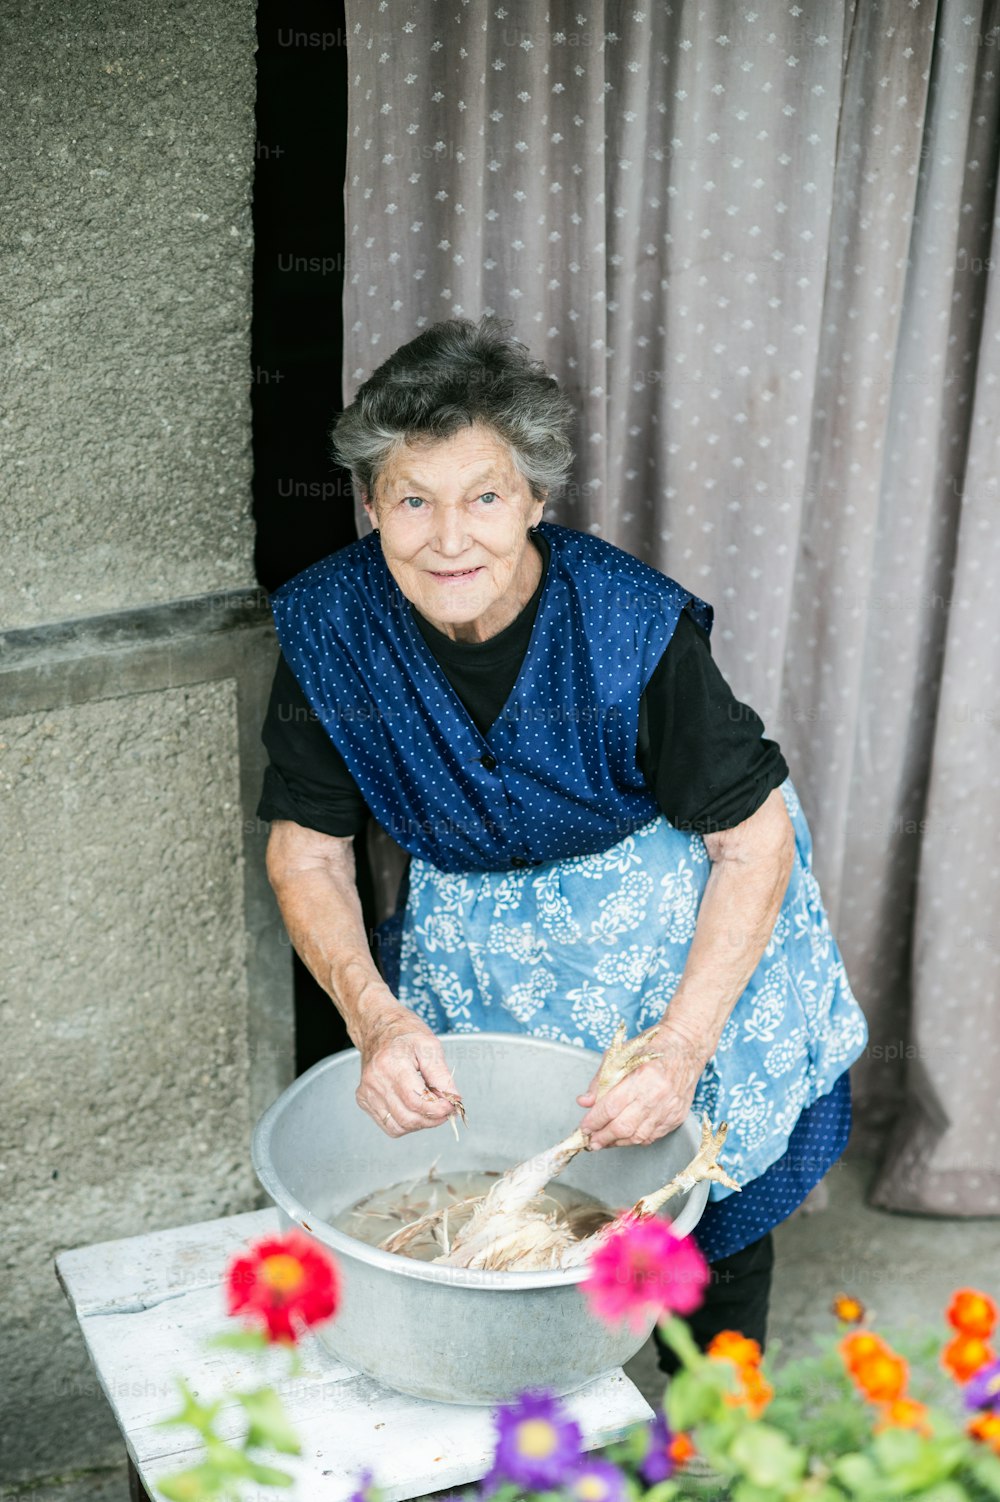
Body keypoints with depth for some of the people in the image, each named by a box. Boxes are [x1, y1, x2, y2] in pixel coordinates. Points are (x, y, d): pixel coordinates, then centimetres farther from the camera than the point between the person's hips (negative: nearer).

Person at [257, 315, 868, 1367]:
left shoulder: (630, 626, -30)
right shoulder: (330, 628, -21)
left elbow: (754, 842, -22)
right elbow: (307, 850, -11)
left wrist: (681, 1050, -30)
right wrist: (374, 1016, -27)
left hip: (672, 928, -2)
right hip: (476, 927, 3)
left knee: (714, 1200, 8)